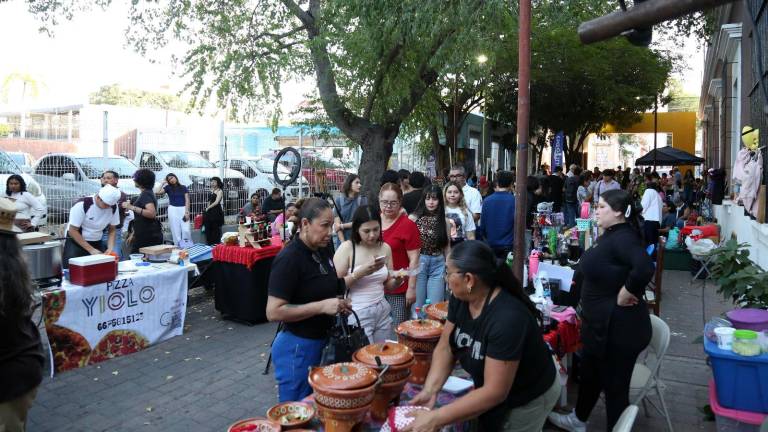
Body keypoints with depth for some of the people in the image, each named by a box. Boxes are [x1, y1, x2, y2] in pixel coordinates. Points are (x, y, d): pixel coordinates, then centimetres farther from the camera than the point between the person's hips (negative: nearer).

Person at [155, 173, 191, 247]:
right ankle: (178, 247, 4)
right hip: (173, 210, 1)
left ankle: (188, 246, 1)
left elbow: (187, 200, 2)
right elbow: (158, 192, -9)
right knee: (176, 231, -1)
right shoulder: (168, 187, 7)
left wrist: (187, 211, -9)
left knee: (186, 230, -10)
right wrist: (163, 183, 1)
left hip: (183, 209, 0)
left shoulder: (183, 187, 7)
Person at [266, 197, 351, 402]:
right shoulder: (289, 258, -21)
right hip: (297, 347, -8)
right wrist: (322, 306, -26)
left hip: (321, 343, 8)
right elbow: (273, 312, -24)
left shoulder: (321, 252, 4)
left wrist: (338, 304, 1)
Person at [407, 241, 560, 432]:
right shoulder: (460, 299, -13)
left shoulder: (507, 318, -36)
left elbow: (495, 392, -34)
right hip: (492, 389, 6)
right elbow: (445, 348, -6)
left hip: (527, 399, -6)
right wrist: (430, 390, -22)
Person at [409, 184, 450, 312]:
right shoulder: (414, 218, -2)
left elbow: (447, 246, 10)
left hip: (438, 264, 2)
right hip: (418, 263, -2)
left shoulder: (444, 221, 6)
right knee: (417, 305, 5)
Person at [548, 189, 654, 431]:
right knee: (590, 372, 26)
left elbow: (644, 268, -40)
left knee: (615, 385, 7)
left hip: (619, 327, -11)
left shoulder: (622, 237, -24)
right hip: (602, 323, 11)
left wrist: (625, 293, -27)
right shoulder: (611, 235, 8)